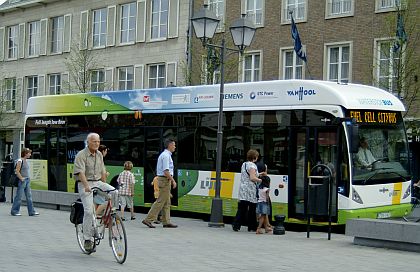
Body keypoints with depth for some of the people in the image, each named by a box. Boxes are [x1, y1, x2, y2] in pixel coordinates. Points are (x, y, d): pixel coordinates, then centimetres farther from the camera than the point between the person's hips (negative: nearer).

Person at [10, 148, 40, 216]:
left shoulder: (26, 161, 13)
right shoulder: (20, 161, -13)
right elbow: (17, 171, -17)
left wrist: (28, 179, 15)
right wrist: (22, 179, -16)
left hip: (27, 180, 8)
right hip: (22, 181, -8)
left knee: (29, 196, 6)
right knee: (19, 196, -1)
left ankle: (31, 211, 6)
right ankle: (14, 211, 9)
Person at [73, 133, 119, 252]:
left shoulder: (99, 155, 13)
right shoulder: (81, 155, -10)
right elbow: (81, 172, -22)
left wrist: (104, 187, 10)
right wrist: (86, 186, -35)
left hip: (98, 182, 6)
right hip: (85, 184, -6)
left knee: (115, 193, -21)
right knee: (88, 211, -14)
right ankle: (87, 239, -5)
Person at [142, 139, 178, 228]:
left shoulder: (164, 154, 17)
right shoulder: (166, 155, -15)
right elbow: (166, 171, -22)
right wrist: (173, 181, -16)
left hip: (162, 179, 10)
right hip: (165, 180, -10)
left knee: (167, 202, 11)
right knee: (160, 201, -8)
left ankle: (166, 222, 12)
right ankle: (149, 219, -7)